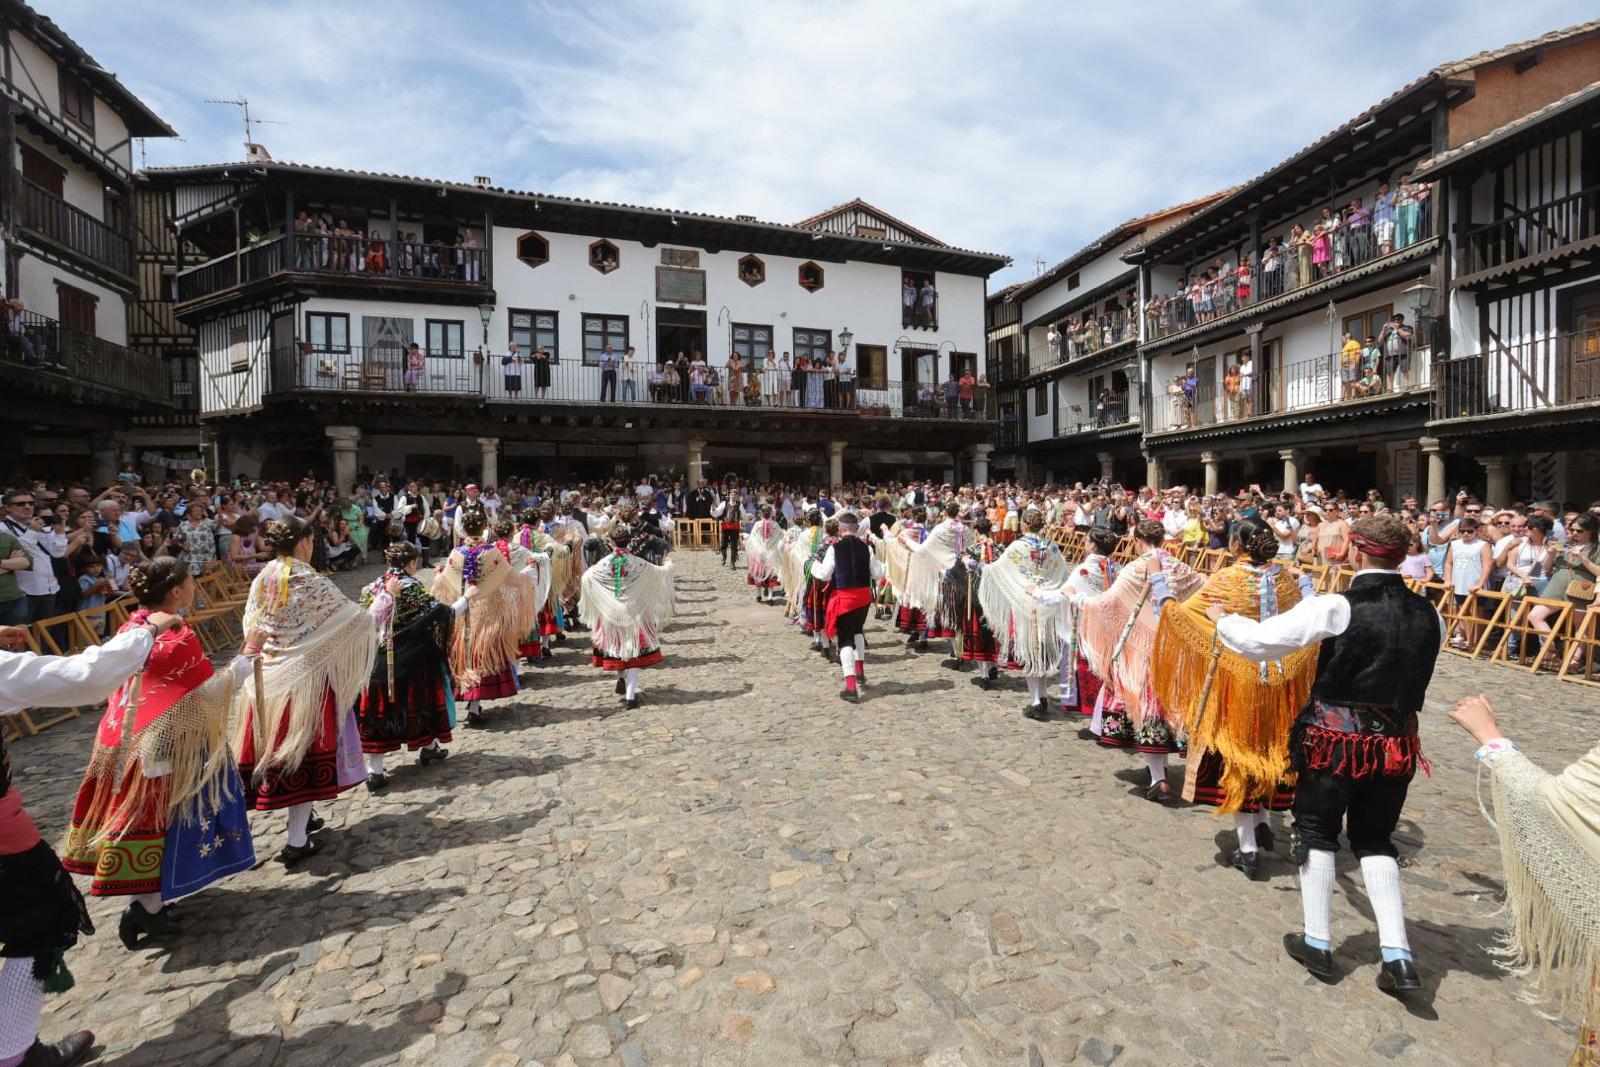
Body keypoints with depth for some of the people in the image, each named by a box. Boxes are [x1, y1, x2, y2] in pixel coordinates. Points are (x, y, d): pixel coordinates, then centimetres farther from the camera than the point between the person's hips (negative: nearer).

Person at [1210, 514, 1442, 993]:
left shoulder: (1336, 607, -18)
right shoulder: (1429, 615, -1)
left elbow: (1259, 641, -18)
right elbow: (1421, 671, 16)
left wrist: (1221, 619, -1)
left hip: (1336, 738, -4)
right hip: (1396, 744, 5)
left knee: (1317, 829, 15)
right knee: (1375, 839, 21)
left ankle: (1317, 942, 23)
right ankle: (1397, 956, 15)